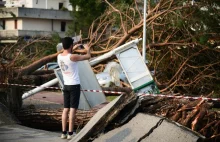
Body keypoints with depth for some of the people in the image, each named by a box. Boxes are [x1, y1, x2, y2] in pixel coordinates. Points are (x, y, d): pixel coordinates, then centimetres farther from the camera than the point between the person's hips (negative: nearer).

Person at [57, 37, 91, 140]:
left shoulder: (59, 57, 2)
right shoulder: (73, 57, -18)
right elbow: (88, 56, -7)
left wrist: (74, 49, 29)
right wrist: (87, 49, 13)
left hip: (66, 85, 7)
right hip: (74, 85, -7)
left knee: (66, 109, 10)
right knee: (73, 109, -3)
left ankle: (64, 132, 11)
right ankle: (70, 133, -2)